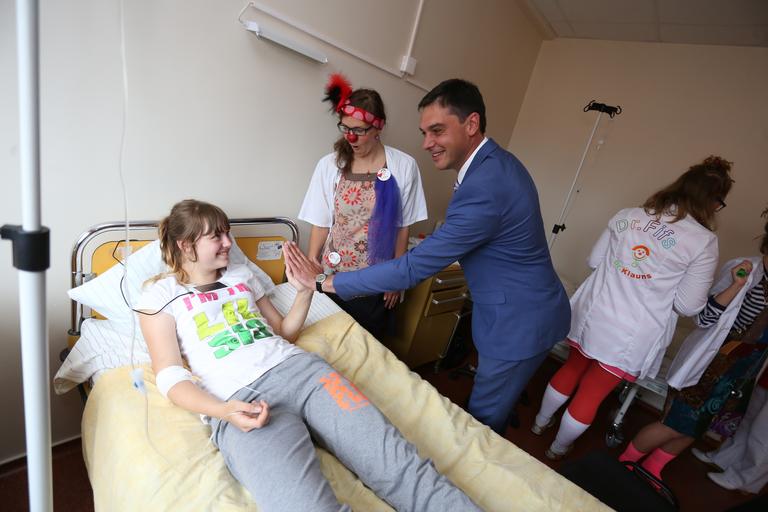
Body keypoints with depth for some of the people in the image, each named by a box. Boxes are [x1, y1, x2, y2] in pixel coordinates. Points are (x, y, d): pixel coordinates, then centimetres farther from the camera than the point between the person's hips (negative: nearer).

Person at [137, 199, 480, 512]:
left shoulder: (242, 275, 25)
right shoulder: (161, 294, 14)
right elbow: (171, 377, 4)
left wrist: (304, 291, 11)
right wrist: (222, 411, -16)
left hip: (300, 368, 4)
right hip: (241, 399, -4)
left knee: (398, 463, -18)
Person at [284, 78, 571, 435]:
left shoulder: (483, 188, -31)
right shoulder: (497, 163, 2)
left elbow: (413, 268, -30)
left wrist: (323, 282, -24)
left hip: (519, 324, -9)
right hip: (520, 311, 9)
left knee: (482, 420, 8)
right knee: (494, 411, 24)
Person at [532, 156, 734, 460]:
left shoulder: (627, 216, -1)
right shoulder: (704, 241, -11)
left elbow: (594, 260, 7)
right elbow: (688, 306, -8)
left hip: (593, 315, 4)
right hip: (632, 337, -3)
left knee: (572, 368, 25)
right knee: (591, 394, 13)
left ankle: (540, 423, 45)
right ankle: (557, 450, 34)